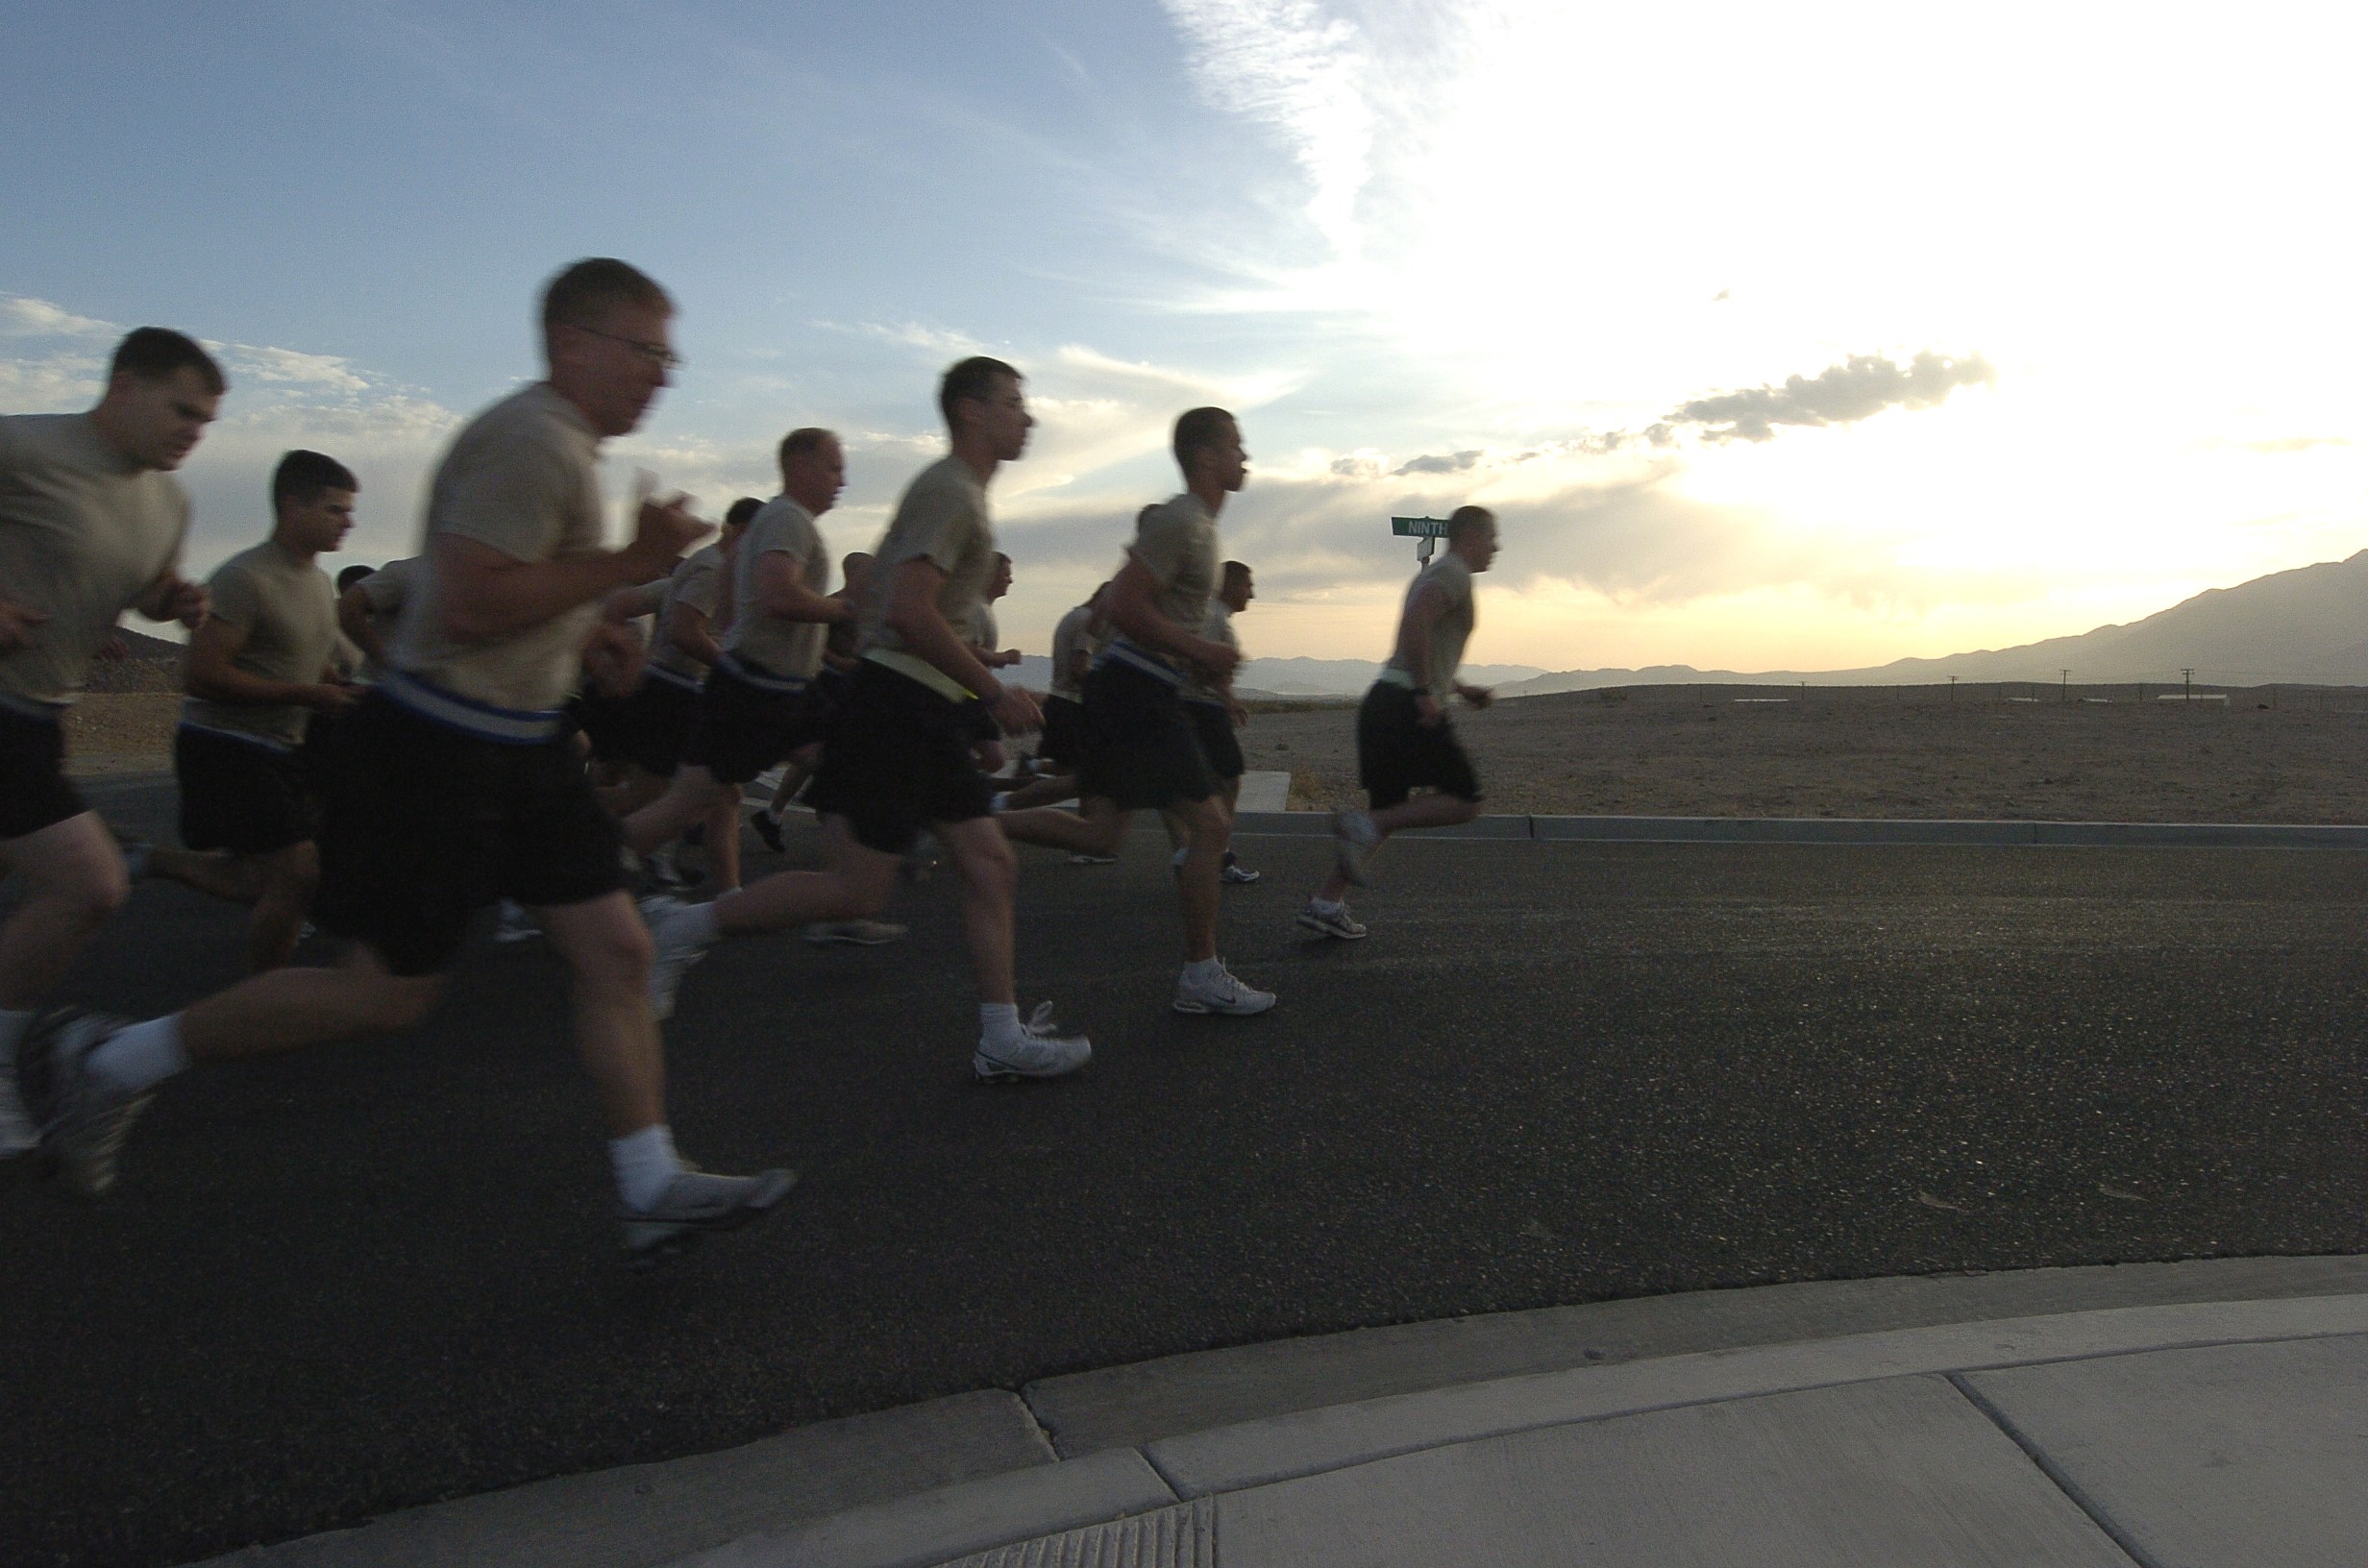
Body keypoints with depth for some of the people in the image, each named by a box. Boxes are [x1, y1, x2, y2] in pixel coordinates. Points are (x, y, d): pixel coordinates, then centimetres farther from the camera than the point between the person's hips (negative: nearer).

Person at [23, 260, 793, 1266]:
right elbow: (467, 604, -26)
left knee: (615, 952, 3)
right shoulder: (533, 441, -18)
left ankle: (653, 1191, 8)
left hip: (517, 744, 10)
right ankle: (115, 1059, 21)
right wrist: (627, 563, -21)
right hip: (437, 750, -10)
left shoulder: (562, 444, 15)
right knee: (389, 991, 1)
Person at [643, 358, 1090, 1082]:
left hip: (924, 710, 10)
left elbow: (881, 599, 26)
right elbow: (909, 610, -23)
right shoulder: (950, 491, -11)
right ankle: (691, 928, 7)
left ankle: (1003, 1042, 8)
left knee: (991, 866, 5)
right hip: (897, 701, -10)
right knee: (856, 889, -8)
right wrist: (994, 690, -18)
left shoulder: (959, 493, 21)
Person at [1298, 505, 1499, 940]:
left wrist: (1459, 689, 30)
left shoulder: (1431, 575, 27)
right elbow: (1416, 623, -23)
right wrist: (1425, 692, -23)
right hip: (1408, 707, -10)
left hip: (1382, 703, 10)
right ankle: (1363, 826, -15)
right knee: (1463, 801, -3)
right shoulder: (1453, 573, -4)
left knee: (1388, 813, 13)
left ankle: (1326, 904, 8)